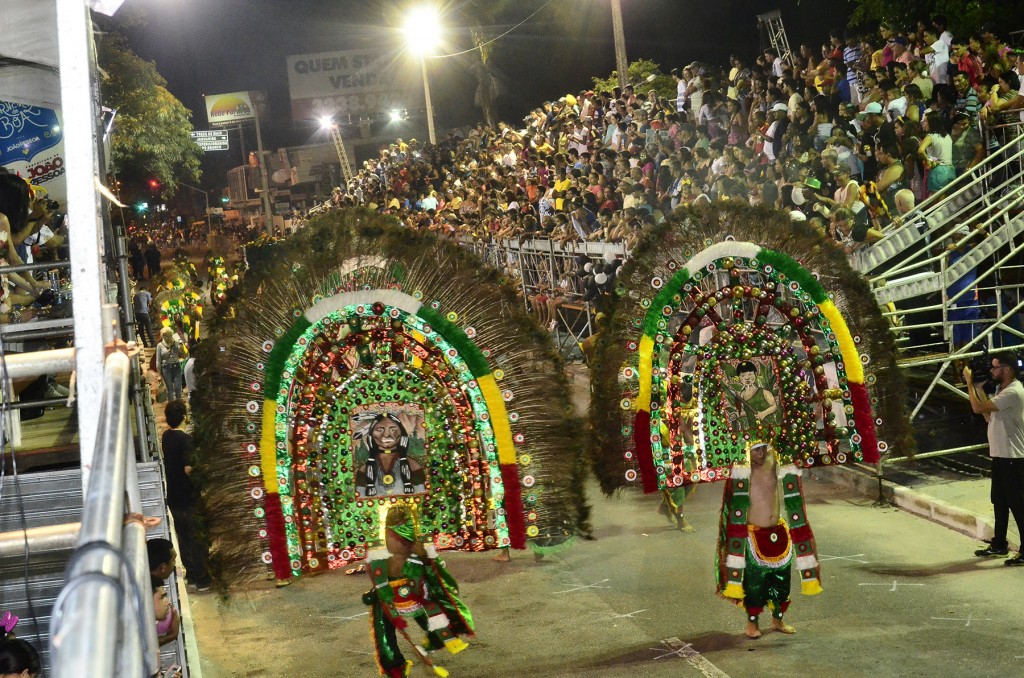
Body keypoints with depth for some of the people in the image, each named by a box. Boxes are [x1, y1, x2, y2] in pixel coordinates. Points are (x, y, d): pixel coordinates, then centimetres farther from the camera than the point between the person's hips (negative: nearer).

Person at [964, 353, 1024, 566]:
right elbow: (989, 416, 11)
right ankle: (999, 545, 28)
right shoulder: (1001, 390, 13)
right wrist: (979, 388, 8)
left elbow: (978, 408, -23)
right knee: (999, 501, 17)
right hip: (1000, 455, 10)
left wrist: (970, 383, -10)